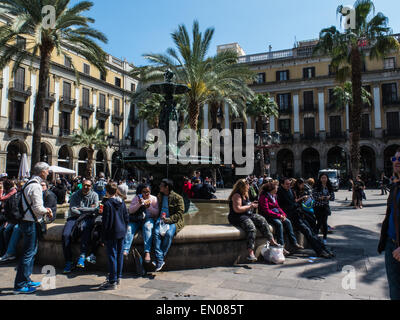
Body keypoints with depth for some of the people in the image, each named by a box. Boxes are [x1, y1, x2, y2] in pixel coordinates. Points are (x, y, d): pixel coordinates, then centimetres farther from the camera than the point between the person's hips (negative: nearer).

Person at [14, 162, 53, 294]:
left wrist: (44, 209, 12)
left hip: (27, 222, 10)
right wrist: (47, 211, -4)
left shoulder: (30, 183, 13)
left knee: (31, 252, 18)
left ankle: (26, 280, 28)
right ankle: (20, 285, 5)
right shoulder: (36, 186, -19)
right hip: (31, 223, -10)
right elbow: (38, 208, -22)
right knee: (28, 253, -3)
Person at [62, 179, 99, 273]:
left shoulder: (94, 195, 11)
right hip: (74, 217, 2)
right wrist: (87, 210, -6)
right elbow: (72, 210, -1)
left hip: (88, 219, -2)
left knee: (85, 227, -37)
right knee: (66, 235, -24)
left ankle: (82, 256, -37)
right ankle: (68, 262, -15)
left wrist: (80, 209, -4)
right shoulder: (75, 195, 11)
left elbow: (95, 209, -3)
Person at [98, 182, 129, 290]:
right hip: (121, 232, 7)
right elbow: (126, 218, 10)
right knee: (119, 254, 15)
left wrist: (104, 236, -7)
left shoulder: (108, 204, -14)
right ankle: (118, 278, 26)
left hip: (112, 234, -7)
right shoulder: (122, 202, 6)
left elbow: (106, 221, -14)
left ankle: (112, 282, 3)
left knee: (112, 256, -2)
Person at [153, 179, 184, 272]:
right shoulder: (159, 196, 18)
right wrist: (160, 218, 6)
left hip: (173, 221, -4)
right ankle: (160, 260, -28)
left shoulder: (177, 198, 0)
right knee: (157, 232, -27)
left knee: (169, 233, -33)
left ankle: (160, 259, -23)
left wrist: (169, 219, -18)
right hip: (161, 219, 4)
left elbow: (180, 213, -5)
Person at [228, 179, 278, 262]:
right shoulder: (236, 195, -11)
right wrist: (250, 206, -12)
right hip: (237, 218, -9)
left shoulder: (245, 195, 19)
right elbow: (237, 209, -20)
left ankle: (272, 241, -11)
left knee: (262, 220, -11)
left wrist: (251, 204, 13)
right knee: (251, 227, -32)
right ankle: (251, 253, -39)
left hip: (248, 215, 9)